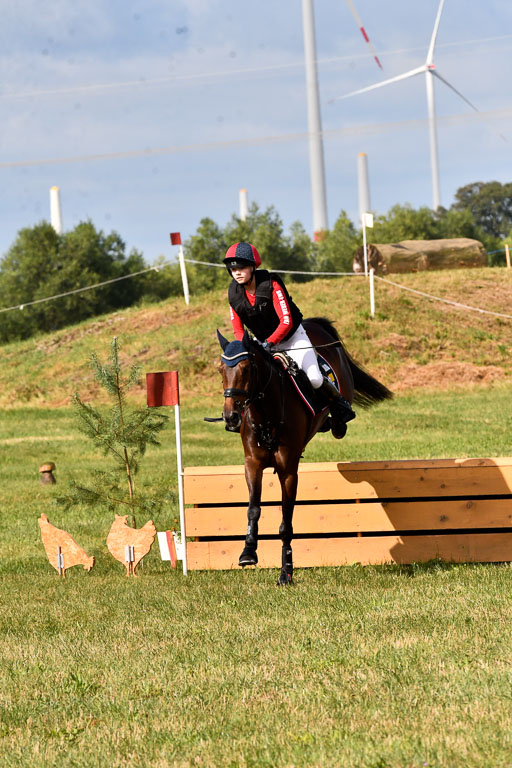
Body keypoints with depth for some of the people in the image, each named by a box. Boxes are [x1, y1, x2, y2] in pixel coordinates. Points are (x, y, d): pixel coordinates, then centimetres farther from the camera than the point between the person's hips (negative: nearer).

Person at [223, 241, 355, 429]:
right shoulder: (234, 294, -11)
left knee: (314, 379, -16)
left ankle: (338, 402, 11)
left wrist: (269, 343, -38)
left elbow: (286, 322, -27)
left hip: (292, 336, -4)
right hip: (264, 341, 4)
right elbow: (238, 329, -2)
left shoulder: (271, 284, -25)